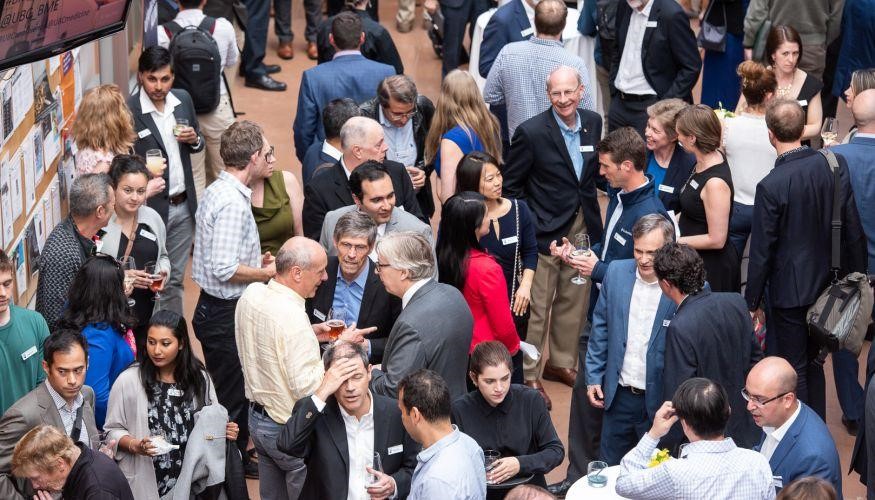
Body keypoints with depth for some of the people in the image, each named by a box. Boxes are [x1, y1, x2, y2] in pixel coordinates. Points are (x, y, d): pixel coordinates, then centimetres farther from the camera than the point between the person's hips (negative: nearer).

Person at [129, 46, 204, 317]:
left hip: (183, 206, 6)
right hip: (150, 209, -6)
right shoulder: (127, 111, -16)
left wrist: (194, 140, -7)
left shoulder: (183, 99, 3)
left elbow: (197, 145, 16)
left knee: (175, 279, 17)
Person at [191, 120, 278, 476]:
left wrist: (257, 261, 12)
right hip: (226, 313, -10)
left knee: (235, 394, 23)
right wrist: (267, 273, -15)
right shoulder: (233, 202, -24)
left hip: (217, 309, 10)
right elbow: (225, 269, -28)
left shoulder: (218, 191, 9)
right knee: (230, 401, 2)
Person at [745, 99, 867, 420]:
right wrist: (856, 276, 12)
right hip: (827, 283, 6)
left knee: (793, 371, 8)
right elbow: (854, 229, -1)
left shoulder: (771, 186, -22)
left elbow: (762, 252, -15)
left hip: (790, 290, -6)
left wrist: (753, 301, -3)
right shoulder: (836, 165, -8)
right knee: (813, 362, 22)